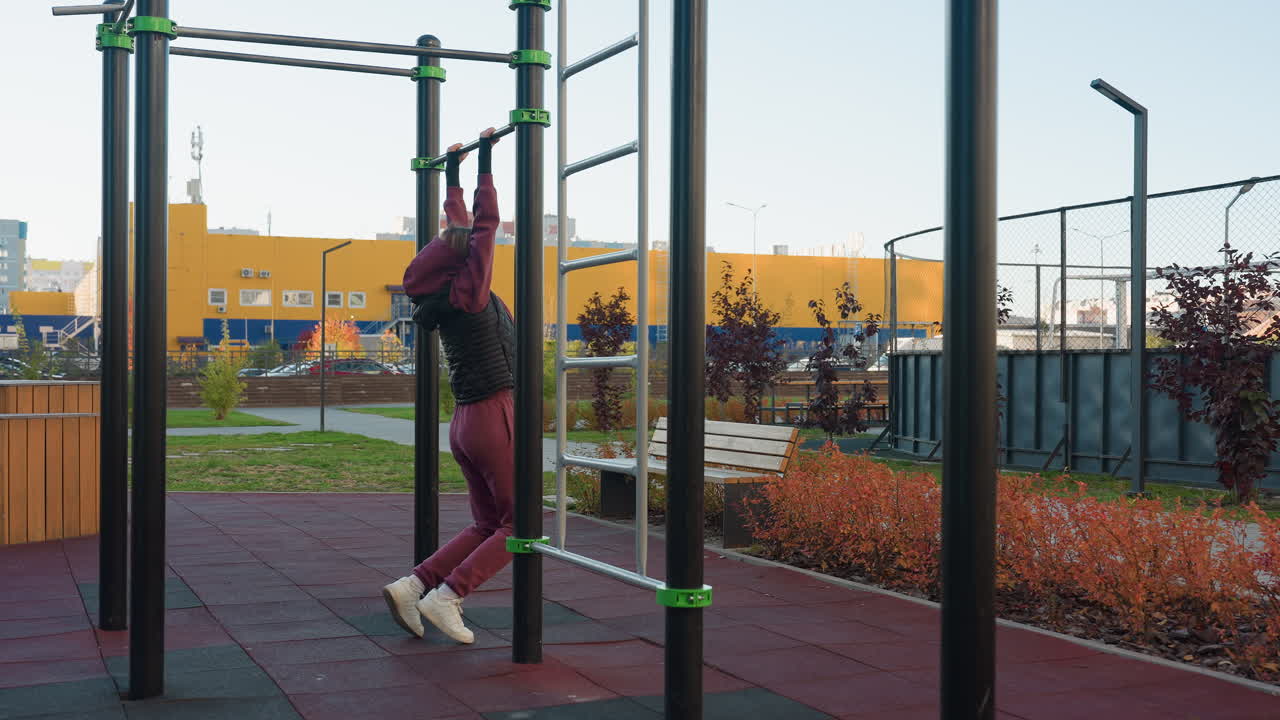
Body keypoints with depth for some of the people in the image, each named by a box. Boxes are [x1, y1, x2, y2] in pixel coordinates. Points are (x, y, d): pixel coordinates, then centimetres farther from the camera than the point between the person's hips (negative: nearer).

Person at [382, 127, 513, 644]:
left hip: (466, 422, 9)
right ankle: (446, 596, -7)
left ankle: (412, 585, 5)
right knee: (518, 523, 2)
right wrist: (484, 158, -10)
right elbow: (486, 222, -15)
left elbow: (459, 226, 19)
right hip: (492, 418, -9)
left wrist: (452, 170, 26)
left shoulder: (445, 297, 8)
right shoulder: (468, 294, -13)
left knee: (487, 526, 15)